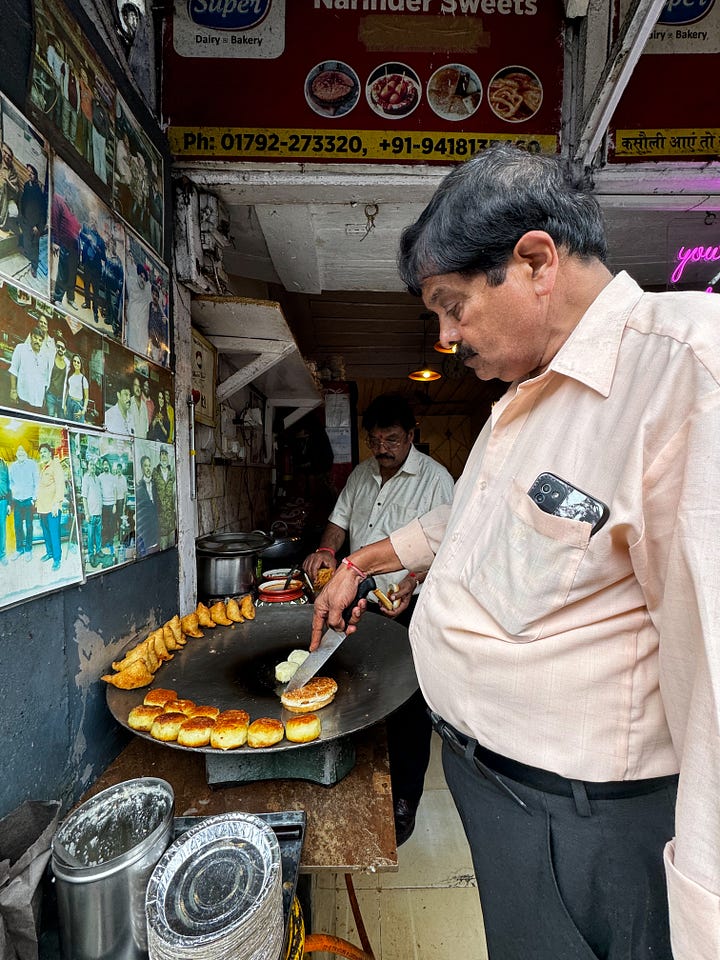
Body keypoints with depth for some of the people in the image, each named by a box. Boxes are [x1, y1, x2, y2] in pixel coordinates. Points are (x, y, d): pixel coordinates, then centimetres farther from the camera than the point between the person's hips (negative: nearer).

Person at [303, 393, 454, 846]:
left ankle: (404, 802, 24)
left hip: (409, 609, -5)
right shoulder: (361, 474, 11)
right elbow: (341, 518, 16)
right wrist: (328, 549, -5)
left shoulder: (435, 478, -8)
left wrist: (414, 579, -27)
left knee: (408, 708, 4)